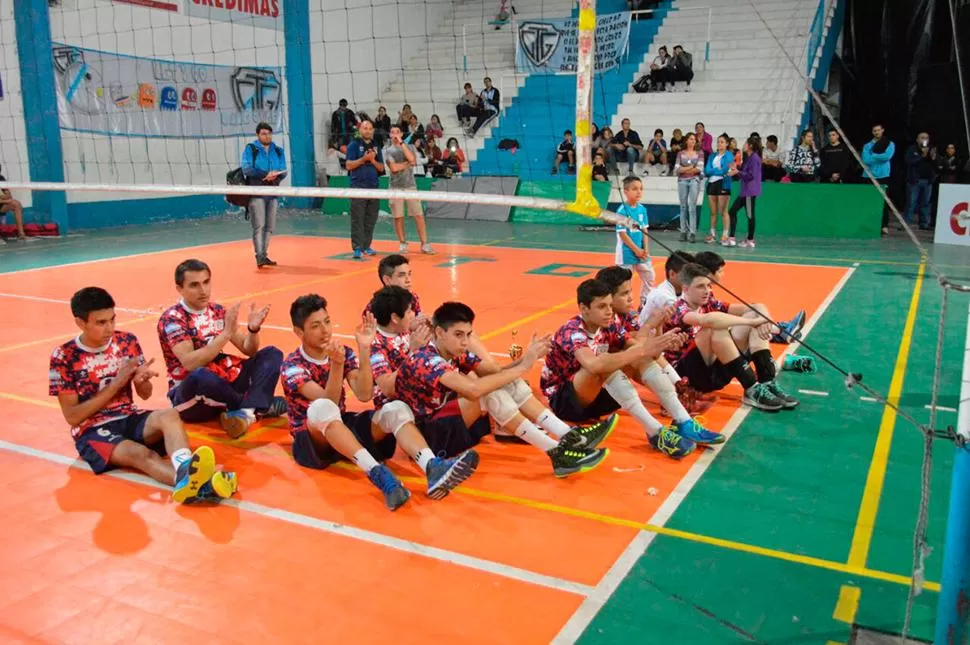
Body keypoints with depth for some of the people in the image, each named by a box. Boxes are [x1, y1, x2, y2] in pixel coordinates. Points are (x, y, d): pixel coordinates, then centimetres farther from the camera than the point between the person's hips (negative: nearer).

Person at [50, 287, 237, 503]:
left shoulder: (127, 342, 3)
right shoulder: (63, 357, -8)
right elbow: (72, 417, -9)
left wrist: (142, 380, -16)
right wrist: (116, 383, -15)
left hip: (129, 419, 4)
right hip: (92, 431, -4)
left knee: (169, 416, -31)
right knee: (140, 454, -36)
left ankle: (187, 472, -62)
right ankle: (196, 485, -66)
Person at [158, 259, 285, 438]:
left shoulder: (217, 311, 7)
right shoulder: (171, 319, -11)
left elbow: (248, 350, 9)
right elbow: (190, 363, -25)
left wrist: (253, 329, -13)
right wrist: (226, 333, -29)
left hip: (224, 386, 7)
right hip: (190, 395, -6)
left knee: (272, 354, -7)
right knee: (202, 376, -40)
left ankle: (246, 411, -30)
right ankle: (258, 406, -14)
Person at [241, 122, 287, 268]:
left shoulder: (278, 151, 14)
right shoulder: (250, 149, 2)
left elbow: (283, 171, 6)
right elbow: (247, 169, -11)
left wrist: (275, 177, -17)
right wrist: (266, 174, -22)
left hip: (273, 193, 5)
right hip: (256, 193, -5)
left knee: (269, 227, 6)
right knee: (259, 226, -12)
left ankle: (264, 255, 15)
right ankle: (259, 256, -16)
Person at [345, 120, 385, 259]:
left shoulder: (376, 146, 15)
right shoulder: (354, 144, 1)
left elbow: (381, 168, 12)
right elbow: (349, 165, -5)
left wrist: (373, 160, -6)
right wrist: (363, 159, -15)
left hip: (373, 187, 5)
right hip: (358, 186, -5)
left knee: (371, 219, 5)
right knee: (357, 219, -6)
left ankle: (366, 246, 13)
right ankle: (357, 248, -6)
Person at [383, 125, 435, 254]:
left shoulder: (409, 147, 9)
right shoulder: (387, 150, 4)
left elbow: (412, 158, -13)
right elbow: (394, 168, -10)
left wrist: (401, 143, -9)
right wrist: (409, 163, -4)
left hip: (411, 186, 1)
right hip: (396, 188, 0)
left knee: (419, 215, -4)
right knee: (398, 217, 2)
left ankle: (424, 244, -1)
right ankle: (403, 244, 15)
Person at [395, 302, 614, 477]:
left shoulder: (457, 354, 4)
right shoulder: (424, 360, -24)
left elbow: (496, 372, -2)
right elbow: (473, 389, -38)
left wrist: (524, 360, -22)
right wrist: (522, 368, -31)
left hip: (454, 424, 8)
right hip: (426, 435, -8)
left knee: (506, 382, -11)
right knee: (490, 393, -29)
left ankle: (569, 436, -19)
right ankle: (556, 452, -29)